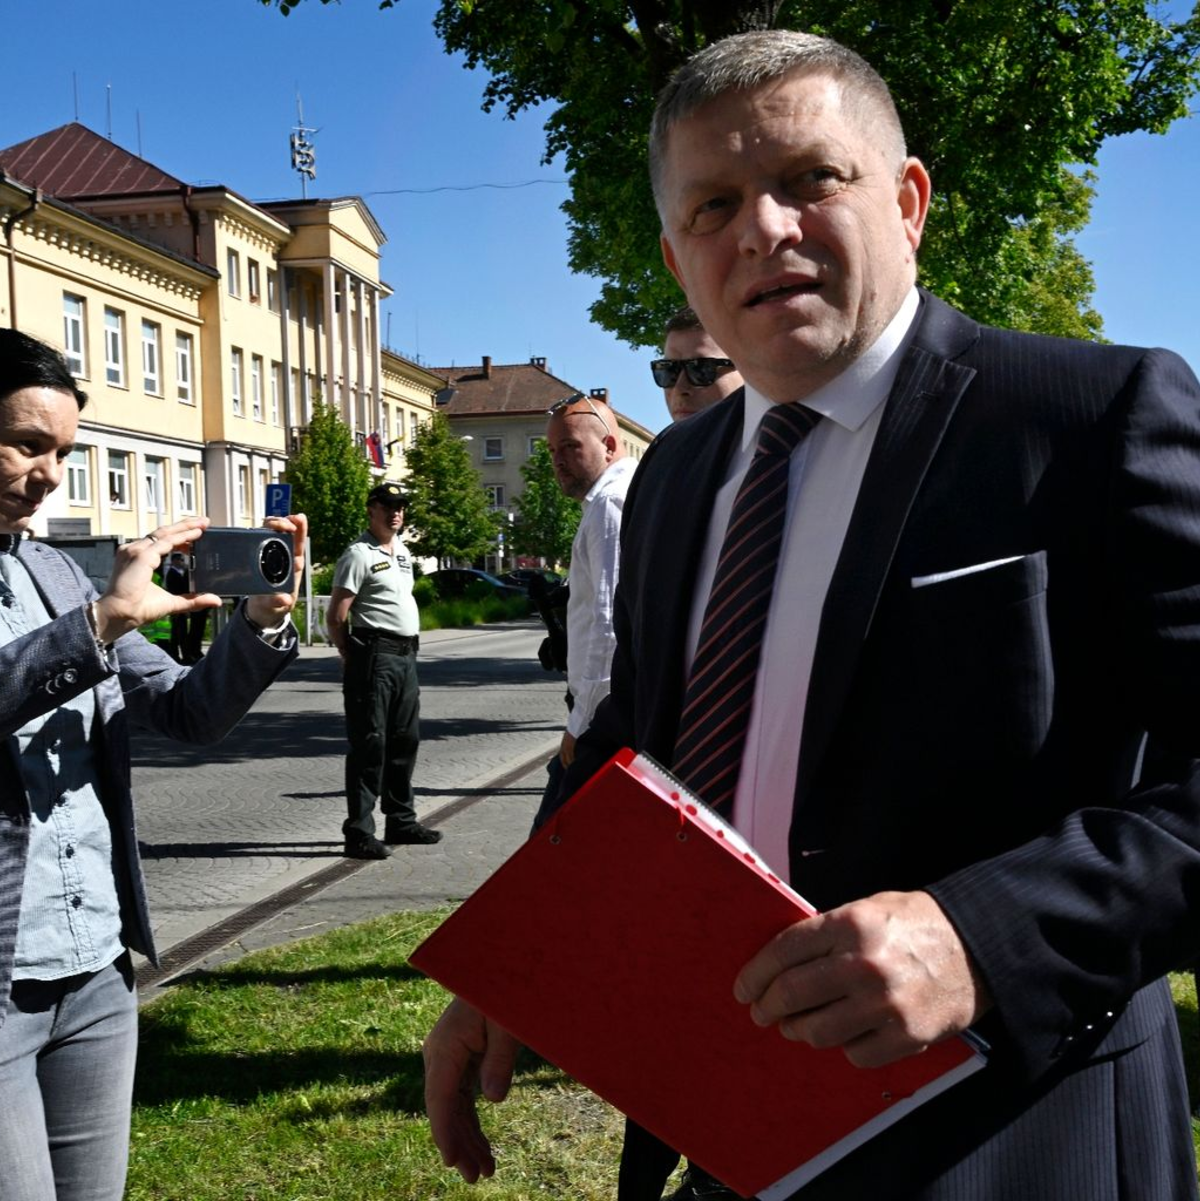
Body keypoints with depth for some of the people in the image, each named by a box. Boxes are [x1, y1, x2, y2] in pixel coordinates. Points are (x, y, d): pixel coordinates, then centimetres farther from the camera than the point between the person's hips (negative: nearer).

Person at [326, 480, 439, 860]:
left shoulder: (403, 552, 18)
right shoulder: (359, 554, -9)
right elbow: (335, 617, -12)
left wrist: (410, 647, 17)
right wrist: (352, 660, -9)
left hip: (406, 656, 9)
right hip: (375, 655, -9)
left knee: (405, 740, 15)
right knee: (369, 743, -7)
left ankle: (401, 821, 26)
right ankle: (359, 832, -4)